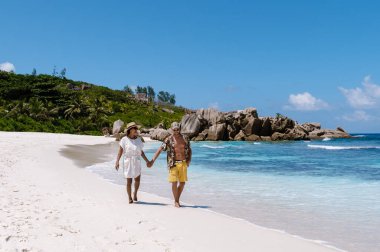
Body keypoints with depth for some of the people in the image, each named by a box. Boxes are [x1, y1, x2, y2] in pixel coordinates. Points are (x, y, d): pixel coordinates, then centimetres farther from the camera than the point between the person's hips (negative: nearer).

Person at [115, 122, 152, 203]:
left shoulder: (139, 139, 6)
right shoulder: (124, 139, -4)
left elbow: (141, 152, 14)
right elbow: (120, 151, -6)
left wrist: (147, 161, 16)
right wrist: (117, 161, -15)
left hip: (137, 161, 3)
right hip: (128, 161, -3)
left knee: (137, 180, -4)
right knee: (129, 181, -1)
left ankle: (135, 193, 25)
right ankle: (130, 198, 14)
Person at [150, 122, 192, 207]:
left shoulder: (185, 138, 6)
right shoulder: (169, 140, -3)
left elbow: (189, 150, 17)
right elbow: (160, 150, -7)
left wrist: (189, 159, 1)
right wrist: (153, 160, -16)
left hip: (183, 163, 3)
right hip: (173, 164, -3)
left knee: (182, 183, 6)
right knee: (174, 183, -8)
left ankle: (177, 199, 25)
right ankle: (176, 201, 10)